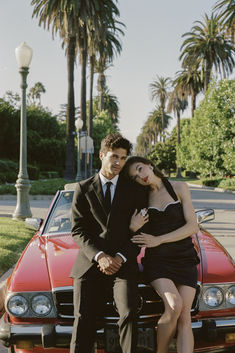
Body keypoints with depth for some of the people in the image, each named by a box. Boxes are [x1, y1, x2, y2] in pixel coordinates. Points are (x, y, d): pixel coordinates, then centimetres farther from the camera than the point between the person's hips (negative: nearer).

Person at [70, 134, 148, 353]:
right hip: (89, 265, 1)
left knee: (129, 314, -20)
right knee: (83, 320, -5)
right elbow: (78, 231, 3)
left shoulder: (134, 191, 11)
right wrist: (100, 256, -12)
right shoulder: (83, 189, 10)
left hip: (123, 264, 0)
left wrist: (121, 258, -8)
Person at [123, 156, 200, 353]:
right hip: (157, 260, 0)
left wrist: (158, 240, -13)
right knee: (174, 305, -24)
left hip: (185, 259, 0)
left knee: (184, 318, -10)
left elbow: (192, 227, -6)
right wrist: (134, 228, -11)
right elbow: (142, 238, 12)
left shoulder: (179, 188, 1)